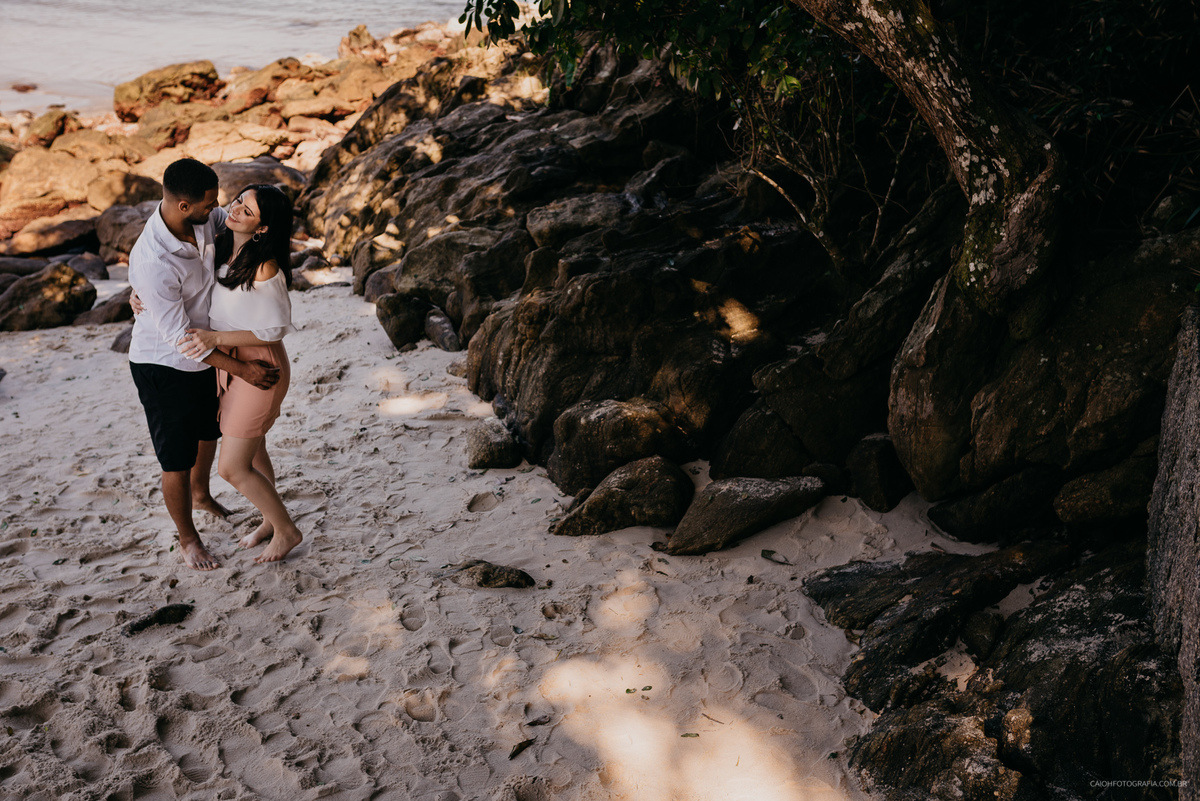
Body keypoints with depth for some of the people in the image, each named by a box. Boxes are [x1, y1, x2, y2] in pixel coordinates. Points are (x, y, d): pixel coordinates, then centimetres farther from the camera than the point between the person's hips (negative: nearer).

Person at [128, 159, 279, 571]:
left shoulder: (201, 219, -13)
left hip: (199, 355, 8)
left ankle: (201, 493, 58)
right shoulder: (152, 262, -36)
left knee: (209, 431, 29)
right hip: (163, 367, -8)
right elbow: (177, 336, -30)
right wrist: (241, 369, -26)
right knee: (177, 459, 7)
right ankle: (188, 539, 29)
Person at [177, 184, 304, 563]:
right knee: (251, 451, 23)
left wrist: (215, 337, -27)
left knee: (232, 468, -1)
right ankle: (271, 520, 44)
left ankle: (286, 530, 20)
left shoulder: (264, 269, -25)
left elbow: (274, 330, -21)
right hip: (228, 363, 8)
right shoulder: (222, 248, -1)